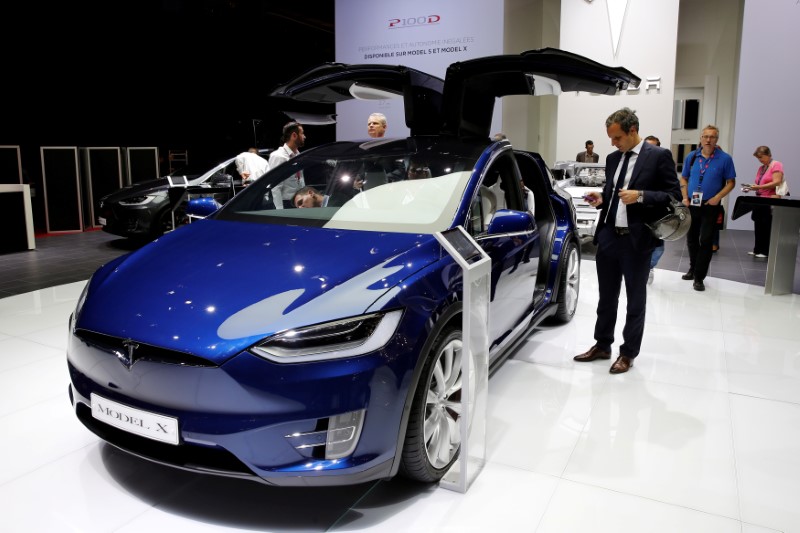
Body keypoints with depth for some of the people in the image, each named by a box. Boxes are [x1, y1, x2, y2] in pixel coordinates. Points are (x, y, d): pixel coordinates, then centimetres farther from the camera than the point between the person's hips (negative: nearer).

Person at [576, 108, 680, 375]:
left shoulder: (659, 156, -6)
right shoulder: (612, 158, 12)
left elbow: (674, 195, -9)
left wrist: (641, 196, -21)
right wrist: (601, 198, -1)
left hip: (637, 239, -6)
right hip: (608, 236, 6)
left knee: (635, 300, 8)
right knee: (606, 297, 15)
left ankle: (628, 353, 20)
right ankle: (602, 345, 29)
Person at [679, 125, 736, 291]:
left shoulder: (725, 159, -5)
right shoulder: (691, 157, 4)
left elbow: (731, 182, -1)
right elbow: (684, 179, 11)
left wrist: (717, 197, -14)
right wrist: (685, 198, -1)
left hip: (710, 206, -4)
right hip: (691, 205, 4)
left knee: (706, 240, -5)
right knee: (691, 238, 15)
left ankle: (699, 277, 1)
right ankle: (693, 268, 34)